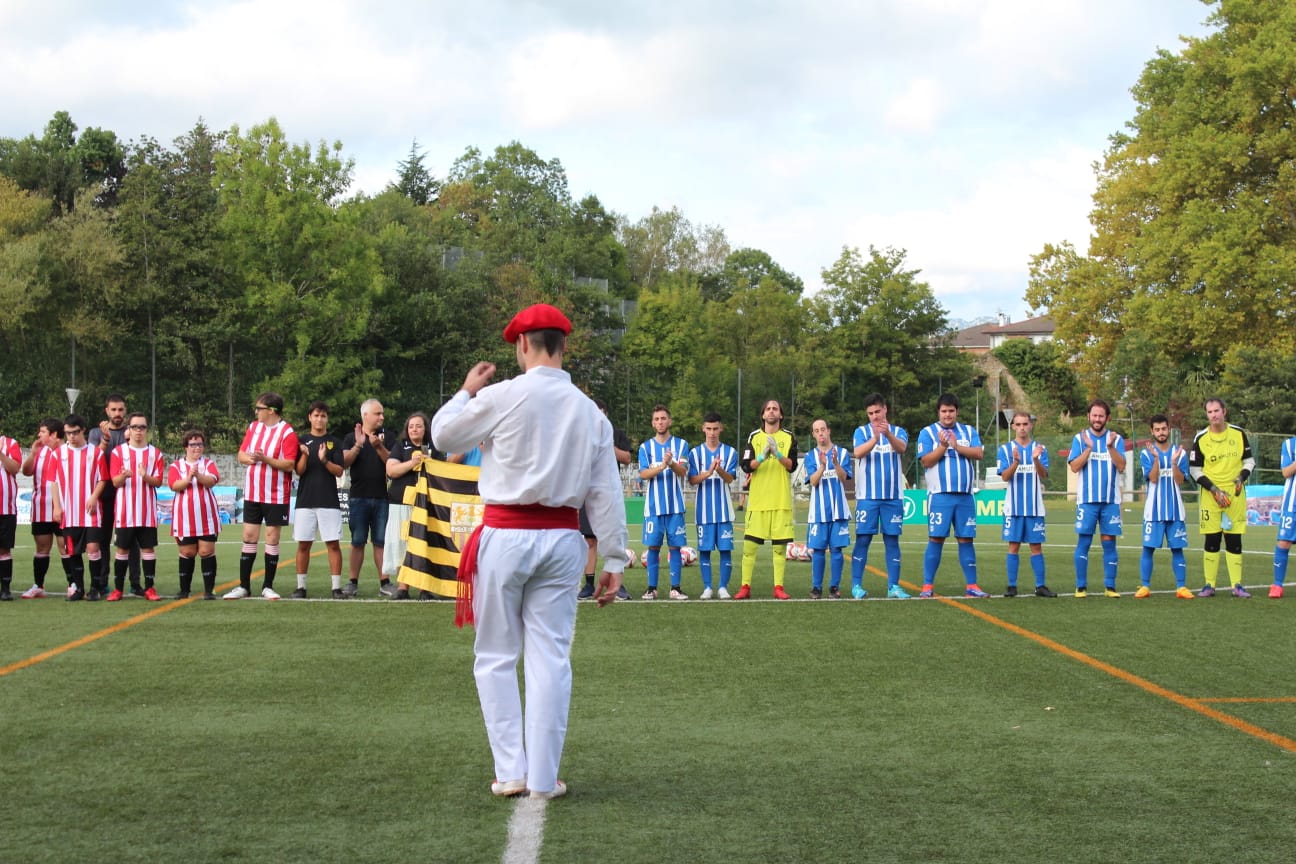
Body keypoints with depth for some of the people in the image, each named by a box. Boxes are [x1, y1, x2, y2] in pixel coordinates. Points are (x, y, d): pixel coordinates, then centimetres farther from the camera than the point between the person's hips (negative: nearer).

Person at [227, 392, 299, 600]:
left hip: (276, 495, -5)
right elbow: (241, 455, 9)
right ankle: (244, 586, 10)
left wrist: (266, 459, -26)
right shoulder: (253, 427, 8)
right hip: (252, 494, 5)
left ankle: (268, 586, 10)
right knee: (249, 537, 5)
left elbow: (289, 465, -16)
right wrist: (249, 458, -13)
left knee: (272, 539, 1)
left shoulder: (287, 433, -10)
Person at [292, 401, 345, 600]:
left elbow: (339, 471, 0)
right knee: (303, 544, 3)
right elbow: (299, 470, 0)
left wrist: (325, 460, -18)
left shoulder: (334, 442, 6)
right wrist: (305, 455, -19)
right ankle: (300, 587, 10)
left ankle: (336, 587, -2)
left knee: (333, 544, -3)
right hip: (305, 501, 1)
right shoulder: (302, 440, 7)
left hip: (329, 501, -1)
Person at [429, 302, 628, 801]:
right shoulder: (589, 411, 4)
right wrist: (614, 561, 8)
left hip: (506, 535, -3)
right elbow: (606, 493, 4)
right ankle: (544, 778, 7)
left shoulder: (503, 396, -8)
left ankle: (511, 771, 6)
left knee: (497, 657, 8)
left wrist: (467, 391, 20)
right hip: (562, 539, 3)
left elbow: (443, 435, 5)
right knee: (551, 659, 6)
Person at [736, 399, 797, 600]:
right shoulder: (754, 437, 7)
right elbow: (747, 466, -3)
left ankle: (779, 587, 5)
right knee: (749, 544, -4)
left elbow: (792, 466, -4)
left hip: (781, 500, 0)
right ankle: (745, 587, 2)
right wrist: (762, 457, -19)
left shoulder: (788, 438, 7)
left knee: (780, 545, 0)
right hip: (757, 500, 0)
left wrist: (778, 454, -20)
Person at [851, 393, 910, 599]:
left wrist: (888, 434, -35)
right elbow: (858, 453, -14)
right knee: (863, 539, -3)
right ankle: (856, 585, 1)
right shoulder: (862, 432, 5)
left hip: (893, 496, 1)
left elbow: (902, 448, -14)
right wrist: (875, 438, -32)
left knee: (892, 540, 3)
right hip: (867, 496, -1)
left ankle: (893, 586, 6)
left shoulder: (898, 431, 8)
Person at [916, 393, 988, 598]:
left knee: (966, 539, 4)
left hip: (965, 496, 3)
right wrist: (943, 446, -18)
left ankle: (971, 586, 8)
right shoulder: (927, 432, 5)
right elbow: (926, 461, -5)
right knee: (936, 539, -5)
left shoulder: (969, 431, 13)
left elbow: (979, 453, -3)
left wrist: (957, 446, -15)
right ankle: (928, 586, -1)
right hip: (940, 496, -3)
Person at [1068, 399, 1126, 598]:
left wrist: (1110, 446, -17)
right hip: (1087, 500, -1)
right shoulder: (1080, 438, 5)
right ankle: (1081, 587, 2)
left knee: (1109, 543, 2)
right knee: (1083, 542, -3)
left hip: (1111, 500, 1)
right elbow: (1074, 467, -5)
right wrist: (1089, 447, -15)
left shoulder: (1116, 439, 7)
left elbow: (1121, 466, -4)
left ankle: (1110, 586, 6)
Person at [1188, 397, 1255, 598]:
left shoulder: (1238, 434, 2)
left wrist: (1241, 478, -9)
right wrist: (1214, 490, -10)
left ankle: (1237, 585, 7)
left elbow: (1249, 460, 10)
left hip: (1235, 494, 1)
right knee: (1211, 540, -2)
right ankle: (1209, 585, 4)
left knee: (1234, 539, 2)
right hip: (1210, 496, -1)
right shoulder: (1200, 438, -2)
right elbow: (1194, 470, -1)